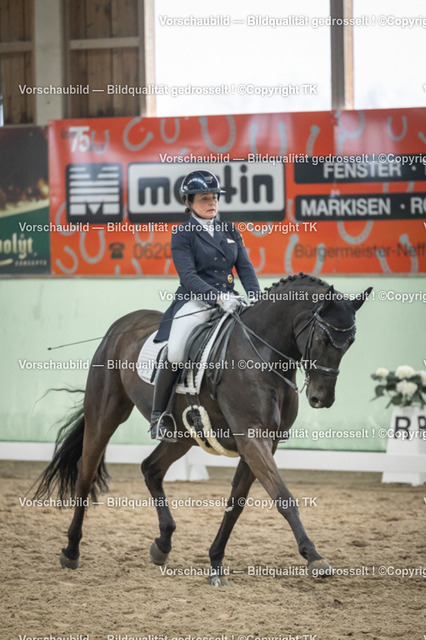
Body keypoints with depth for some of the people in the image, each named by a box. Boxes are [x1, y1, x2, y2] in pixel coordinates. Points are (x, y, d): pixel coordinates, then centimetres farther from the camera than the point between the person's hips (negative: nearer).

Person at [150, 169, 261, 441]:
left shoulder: (230, 231, 17)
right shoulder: (182, 234, 1)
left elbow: (245, 268, 11)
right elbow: (188, 276, -10)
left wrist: (256, 297, -8)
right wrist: (218, 298, -25)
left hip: (229, 301, 5)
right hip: (195, 301, -5)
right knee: (175, 353, -27)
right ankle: (159, 415, -11)